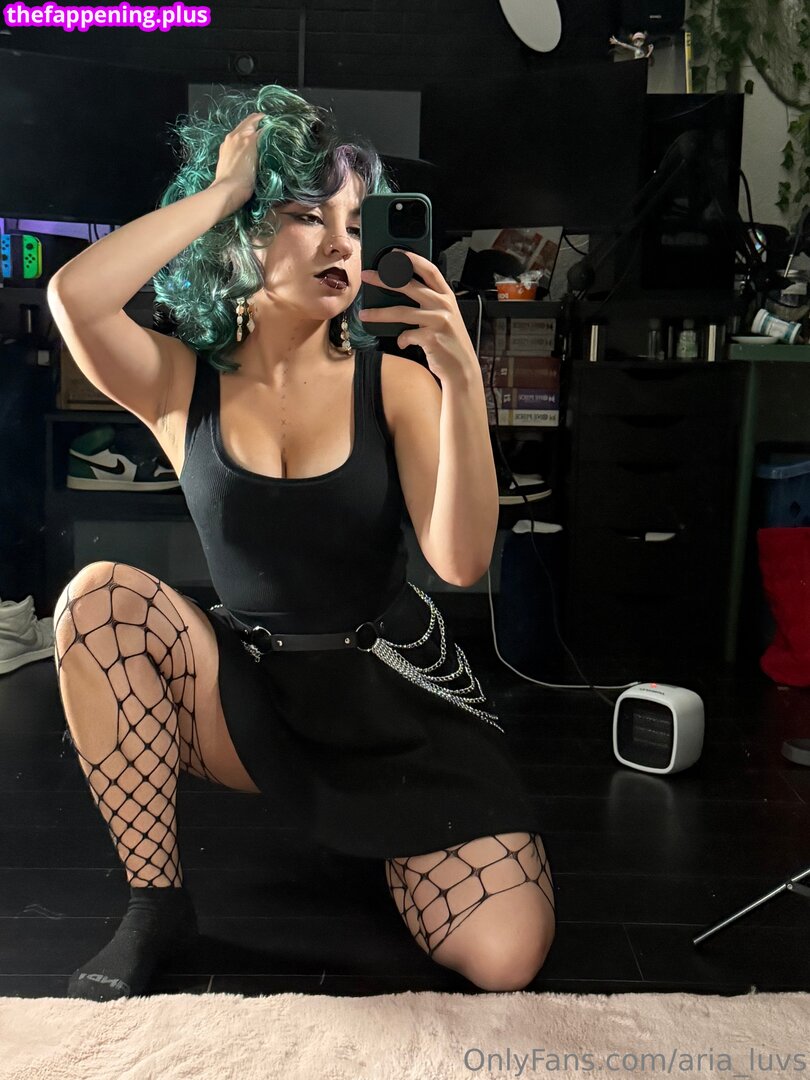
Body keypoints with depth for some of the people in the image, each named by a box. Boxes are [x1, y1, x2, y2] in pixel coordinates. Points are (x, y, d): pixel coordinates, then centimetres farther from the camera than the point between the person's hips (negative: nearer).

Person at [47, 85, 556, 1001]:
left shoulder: (394, 383, -8)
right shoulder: (180, 384, -4)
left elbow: (462, 562, -19)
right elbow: (74, 295, -26)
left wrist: (462, 380, -29)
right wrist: (219, 189, -18)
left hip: (398, 695, -1)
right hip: (250, 692, 1)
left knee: (504, 957, -16)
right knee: (97, 598, -25)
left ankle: (377, 832, 19)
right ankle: (155, 900, -8)